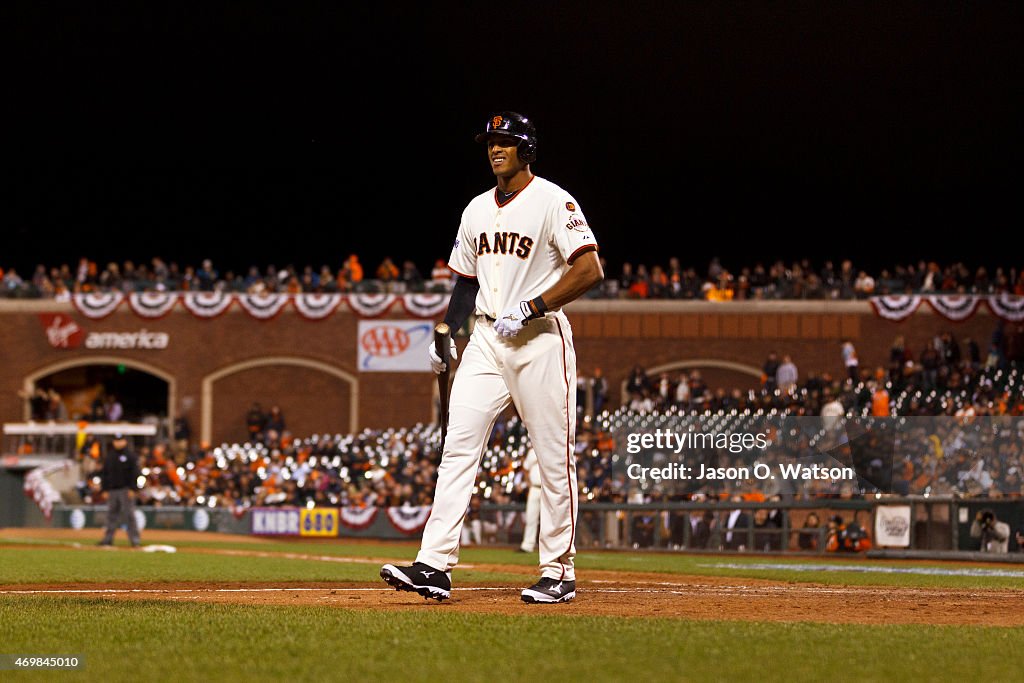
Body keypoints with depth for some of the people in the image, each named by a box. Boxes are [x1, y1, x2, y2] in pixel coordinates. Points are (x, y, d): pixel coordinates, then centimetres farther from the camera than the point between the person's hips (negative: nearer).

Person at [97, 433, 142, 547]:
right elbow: (103, 474, 16)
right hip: (112, 490, 5)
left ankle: (135, 539, -7)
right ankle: (108, 539, 10)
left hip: (125, 490, -5)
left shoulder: (130, 456, 0)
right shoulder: (108, 456, 14)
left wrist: (132, 489, -12)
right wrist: (105, 489, 8)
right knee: (111, 515, 6)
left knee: (129, 515, -7)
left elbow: (135, 473, -5)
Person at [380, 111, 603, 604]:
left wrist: (530, 308, -19)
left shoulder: (553, 202, -7)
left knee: (555, 459, -3)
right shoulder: (477, 211, 15)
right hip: (486, 340, 6)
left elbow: (590, 271, -15)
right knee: (458, 446, -5)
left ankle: (559, 573, 5)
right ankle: (435, 567, -11)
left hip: (540, 339, -6)